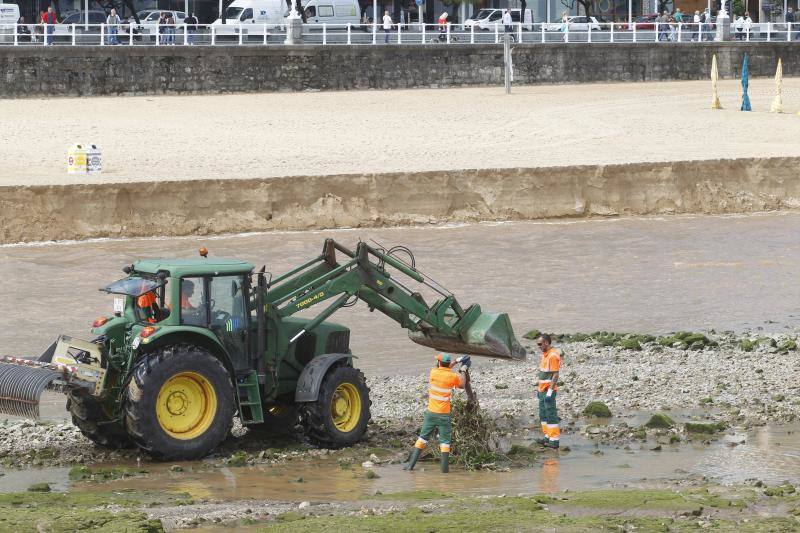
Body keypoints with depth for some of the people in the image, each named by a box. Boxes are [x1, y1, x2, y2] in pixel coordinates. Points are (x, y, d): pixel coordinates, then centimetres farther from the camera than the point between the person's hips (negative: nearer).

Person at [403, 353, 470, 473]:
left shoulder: (433, 372, -5)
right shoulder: (453, 376, -9)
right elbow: (462, 385, 12)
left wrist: (456, 361, 24)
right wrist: (463, 370, 24)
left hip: (431, 413, 2)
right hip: (444, 414, -2)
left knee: (423, 437, 10)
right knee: (444, 441, 4)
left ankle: (411, 464, 10)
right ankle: (445, 467, 0)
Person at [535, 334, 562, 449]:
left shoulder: (553, 355, -17)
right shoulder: (545, 354, 14)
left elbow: (555, 375, -21)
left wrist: (549, 391, -23)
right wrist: (539, 389, 23)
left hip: (549, 391, -10)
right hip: (543, 391, 10)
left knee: (551, 415, -7)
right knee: (543, 415, 14)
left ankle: (554, 440, -4)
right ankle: (548, 437, 22)